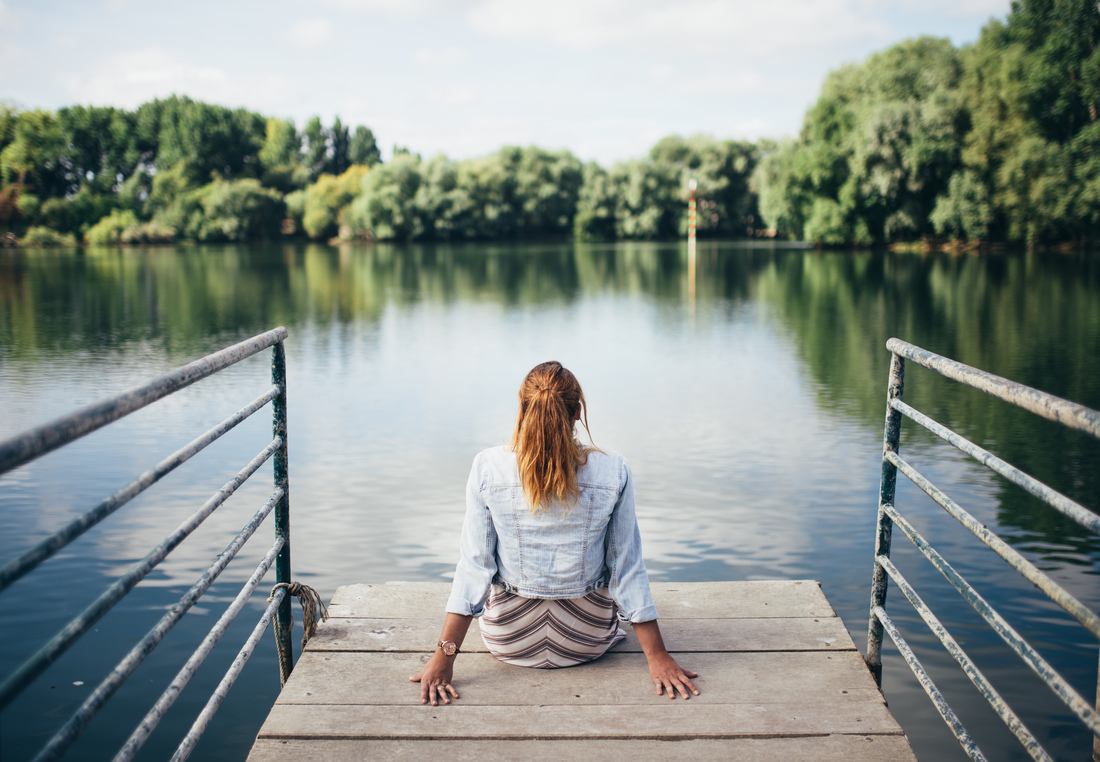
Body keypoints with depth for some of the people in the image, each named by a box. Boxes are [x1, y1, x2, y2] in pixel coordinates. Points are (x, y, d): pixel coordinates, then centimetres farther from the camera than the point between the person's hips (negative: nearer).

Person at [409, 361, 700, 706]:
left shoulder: (487, 467, -18)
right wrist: (657, 657, -3)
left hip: (509, 642, 0)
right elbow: (627, 566, -12)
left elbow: (474, 564, -16)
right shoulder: (613, 471, -17)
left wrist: (444, 656, -9)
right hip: (587, 642, 0)